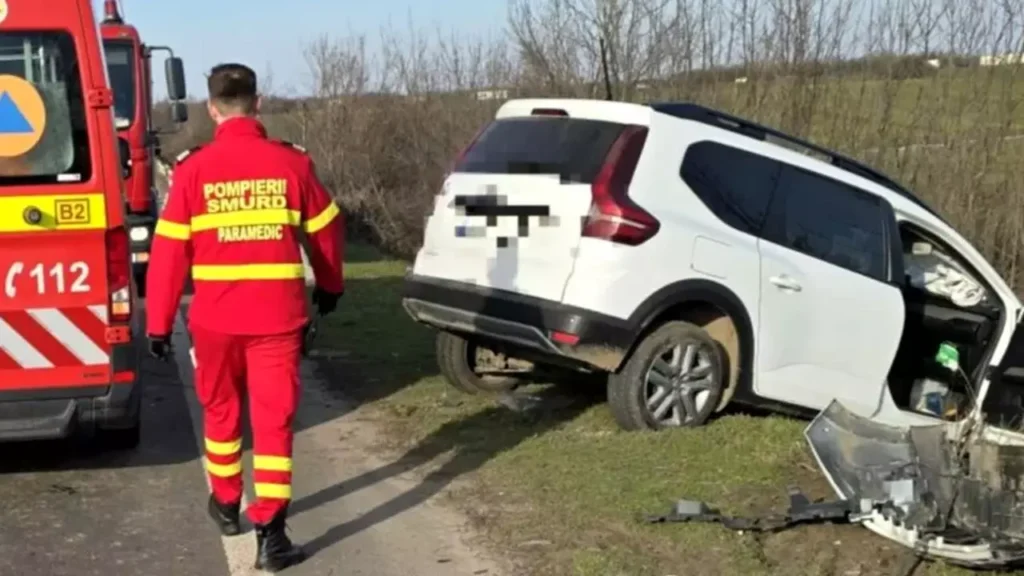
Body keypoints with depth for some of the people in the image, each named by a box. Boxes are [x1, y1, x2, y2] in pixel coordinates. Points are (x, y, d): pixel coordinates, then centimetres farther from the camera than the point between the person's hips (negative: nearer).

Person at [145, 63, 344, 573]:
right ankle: (269, 533, -1)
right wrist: (329, 286, 27)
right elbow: (327, 230, 9)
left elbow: (169, 251, -4)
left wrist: (158, 322, 4)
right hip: (277, 316, 0)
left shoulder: (193, 170, -4)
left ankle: (226, 505, 37)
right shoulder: (291, 163, -2)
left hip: (215, 317, 1)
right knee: (274, 419, 3)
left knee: (221, 409, 21)